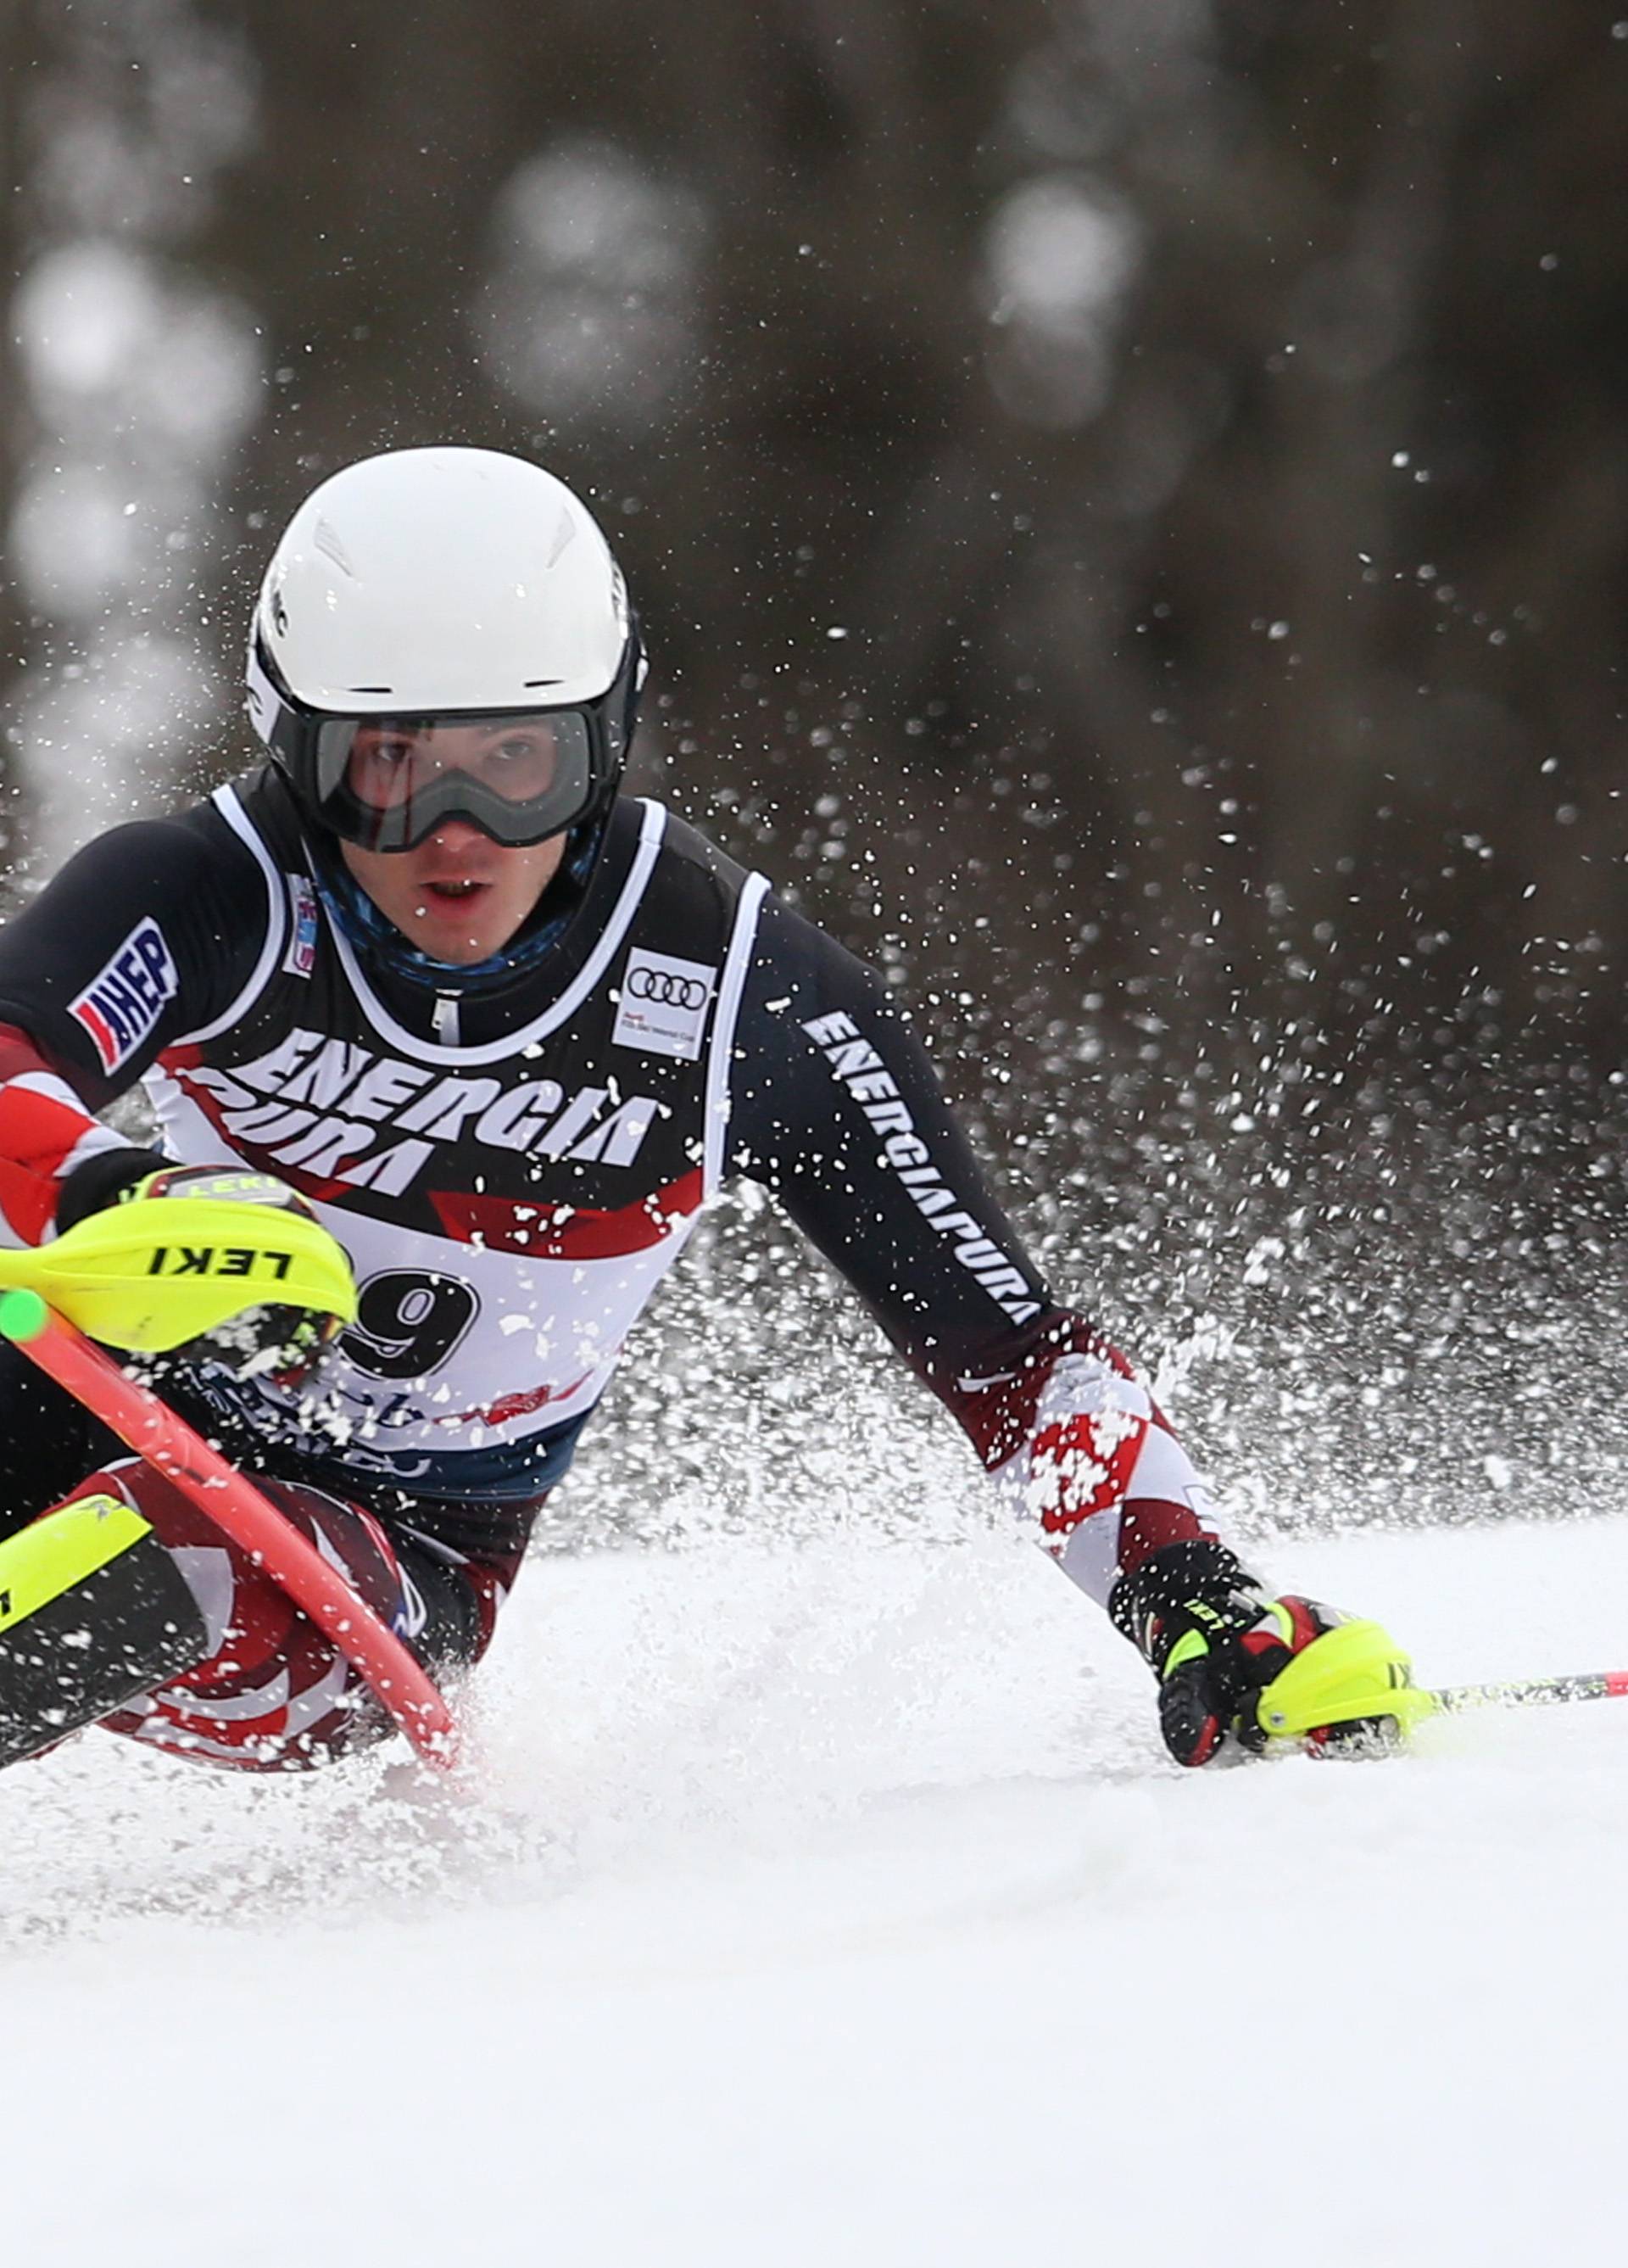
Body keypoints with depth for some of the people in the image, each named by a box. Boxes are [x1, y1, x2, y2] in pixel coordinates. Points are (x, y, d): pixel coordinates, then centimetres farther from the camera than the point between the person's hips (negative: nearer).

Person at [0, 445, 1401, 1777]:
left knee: (166, 1568, -34)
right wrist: (123, 1209, -58)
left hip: (397, 1563, -1)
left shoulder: (747, 1003, -15)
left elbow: (1008, 1347, -11)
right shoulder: (215, 899, -17)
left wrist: (1192, 1592, -25)